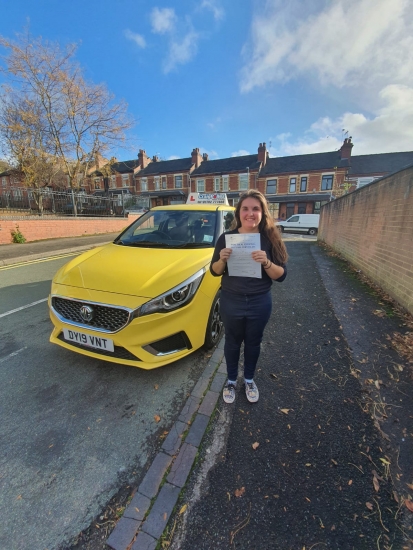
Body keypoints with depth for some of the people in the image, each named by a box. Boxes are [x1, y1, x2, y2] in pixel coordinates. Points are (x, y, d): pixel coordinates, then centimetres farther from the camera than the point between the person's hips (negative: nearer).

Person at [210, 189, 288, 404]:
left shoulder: (270, 239, -7)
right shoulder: (226, 237, -7)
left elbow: (281, 275, -8)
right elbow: (214, 272, -2)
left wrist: (266, 262, -28)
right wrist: (222, 259, -23)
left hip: (260, 303, 1)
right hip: (231, 302, 0)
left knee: (253, 343, 19)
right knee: (232, 342, 18)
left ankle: (249, 380, 46)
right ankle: (231, 380, 43)